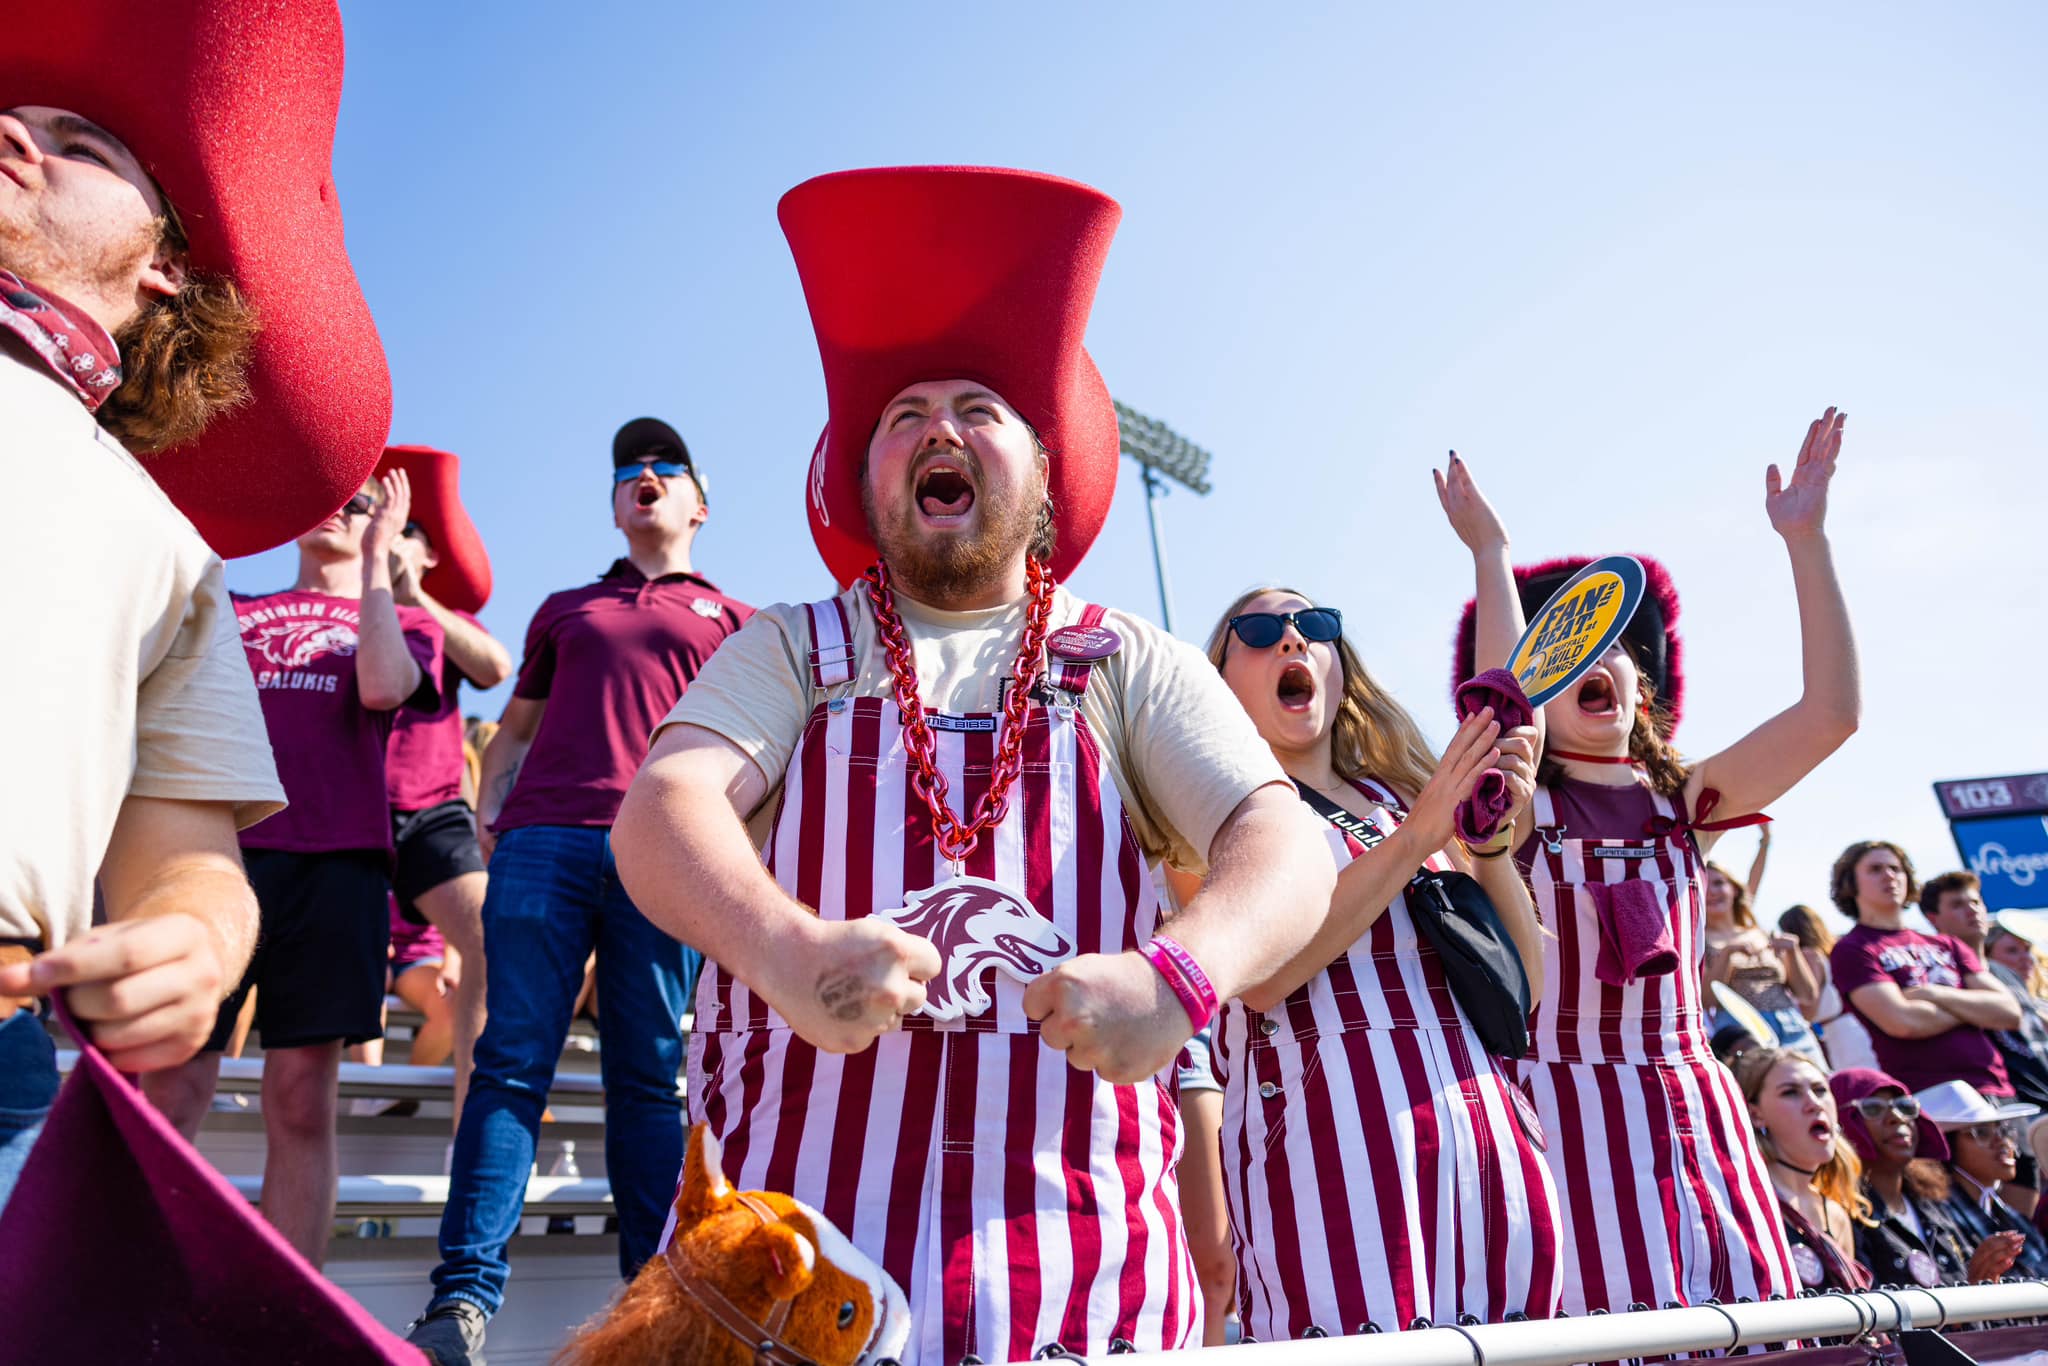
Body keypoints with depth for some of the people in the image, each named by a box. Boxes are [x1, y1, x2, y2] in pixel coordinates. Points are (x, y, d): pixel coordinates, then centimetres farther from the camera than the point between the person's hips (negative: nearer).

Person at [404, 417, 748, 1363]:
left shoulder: (732, 621, 20)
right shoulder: (565, 610, 26)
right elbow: (514, 729, 27)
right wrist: (487, 807, 10)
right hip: (543, 842, 2)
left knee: (647, 1075, -2)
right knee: (511, 1060, -4)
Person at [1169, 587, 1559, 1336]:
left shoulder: (1403, 795, 17)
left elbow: (1524, 986, 11)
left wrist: (1492, 845, -5)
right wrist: (1414, 838, -12)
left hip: (1492, 1133, 5)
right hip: (1329, 1130, -5)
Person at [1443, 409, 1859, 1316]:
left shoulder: (1685, 800, 10)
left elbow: (1830, 713, -2)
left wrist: (1805, 537, -6)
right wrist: (1489, 553, -15)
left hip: (1699, 1105, 4)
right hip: (1569, 1106, -4)